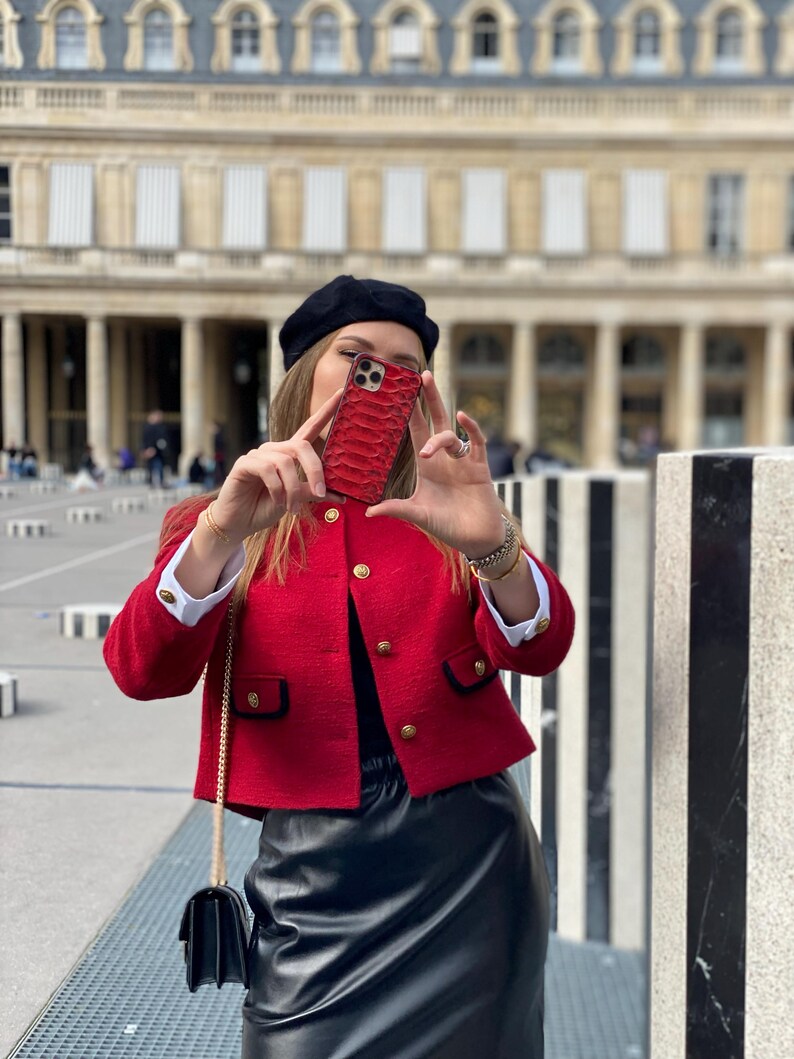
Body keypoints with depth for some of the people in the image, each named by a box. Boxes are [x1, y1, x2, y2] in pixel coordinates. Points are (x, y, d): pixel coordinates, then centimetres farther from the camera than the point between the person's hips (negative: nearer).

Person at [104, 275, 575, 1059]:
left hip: (469, 856, 2)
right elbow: (142, 672, -14)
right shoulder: (218, 530, 4)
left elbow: (541, 649, -9)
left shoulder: (440, 513, 7)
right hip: (315, 877, -1)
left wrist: (491, 545, -30)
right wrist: (224, 530, -30)